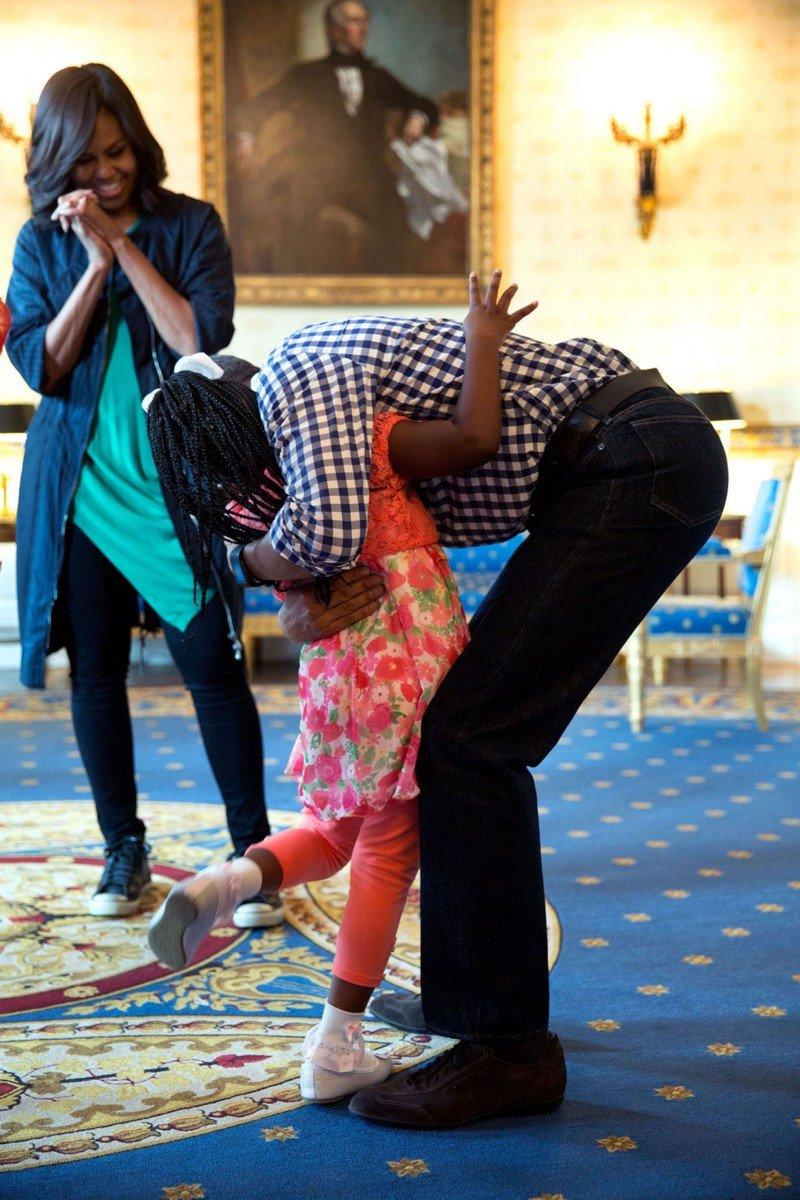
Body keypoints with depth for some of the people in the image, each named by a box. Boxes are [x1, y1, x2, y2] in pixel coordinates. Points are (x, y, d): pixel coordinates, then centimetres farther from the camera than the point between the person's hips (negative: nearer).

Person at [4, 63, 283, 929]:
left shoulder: (189, 225, 0)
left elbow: (203, 341, -13)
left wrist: (126, 246, -14)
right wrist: (96, 264, -13)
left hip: (177, 485, -2)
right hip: (80, 489, 3)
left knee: (212, 666, -4)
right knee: (95, 670, 7)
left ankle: (252, 852, 7)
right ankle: (124, 849, 22)